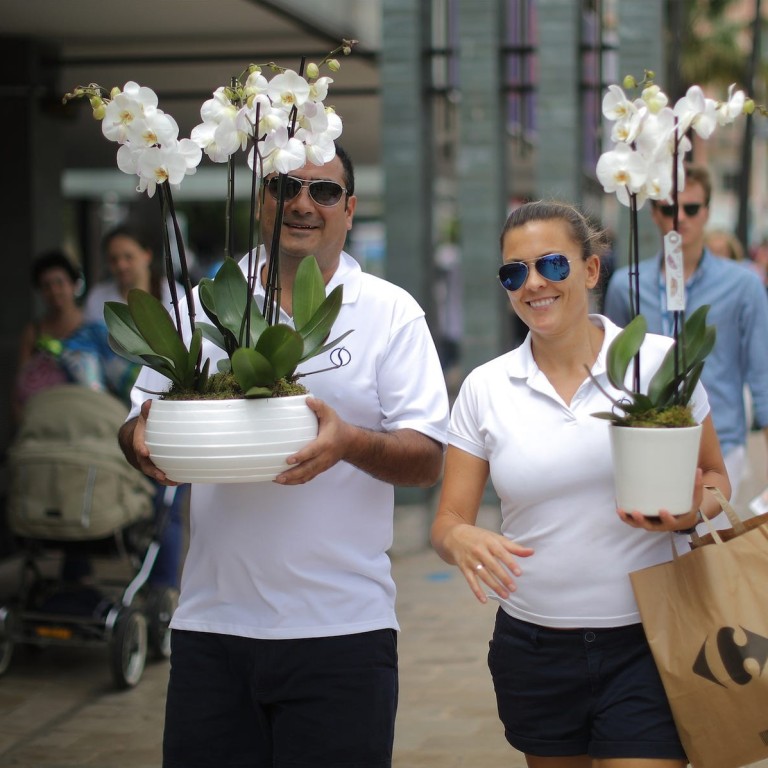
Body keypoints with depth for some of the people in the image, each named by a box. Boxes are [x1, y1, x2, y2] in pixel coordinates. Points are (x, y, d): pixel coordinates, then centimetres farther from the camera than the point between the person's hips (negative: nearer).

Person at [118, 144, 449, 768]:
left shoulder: (392, 313, 3)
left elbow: (428, 459, -2)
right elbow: (140, 421, 13)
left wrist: (350, 443, -22)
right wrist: (142, 439, -11)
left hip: (342, 628, -2)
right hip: (212, 621, 2)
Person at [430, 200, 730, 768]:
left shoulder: (659, 360, -3)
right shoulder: (484, 389, 2)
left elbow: (714, 476, 8)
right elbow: (448, 523, 2)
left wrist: (692, 511, -15)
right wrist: (462, 540, -22)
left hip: (641, 643, -2)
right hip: (534, 650, 3)